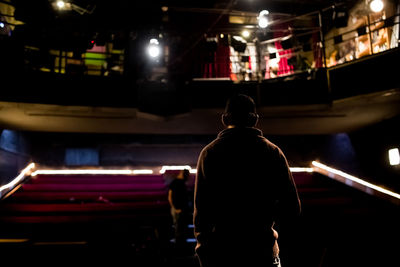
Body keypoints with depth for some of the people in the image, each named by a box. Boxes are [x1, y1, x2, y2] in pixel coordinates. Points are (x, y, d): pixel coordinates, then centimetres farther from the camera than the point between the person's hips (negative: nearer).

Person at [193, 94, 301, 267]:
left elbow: (201, 209, -4)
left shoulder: (209, 152, -3)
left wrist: (203, 249, 8)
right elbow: (292, 210, -1)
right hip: (262, 251, 0)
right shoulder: (272, 152, -2)